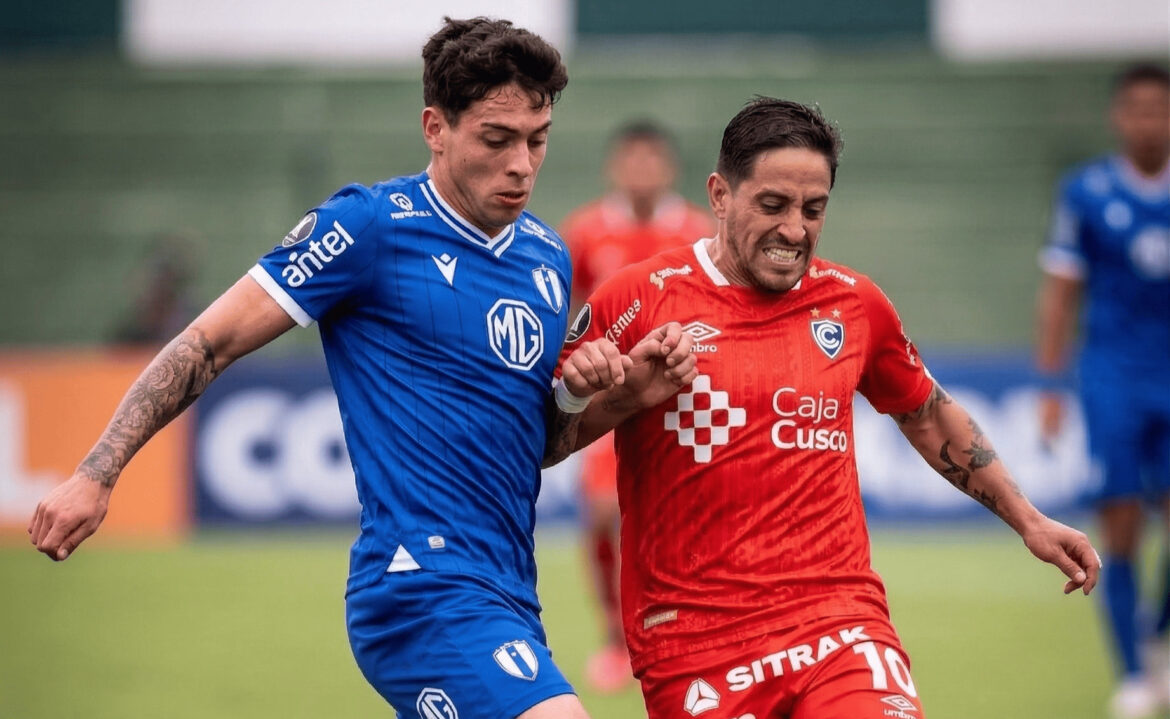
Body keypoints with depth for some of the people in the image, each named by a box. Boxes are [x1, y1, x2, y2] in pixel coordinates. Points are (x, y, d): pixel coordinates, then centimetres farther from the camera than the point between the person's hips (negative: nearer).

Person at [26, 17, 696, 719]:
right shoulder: (370, 226, -6)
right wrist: (96, 474, -10)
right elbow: (209, 344, -4)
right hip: (424, 583, -8)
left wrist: (576, 390, 3)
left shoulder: (548, 254, 15)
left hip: (507, 595, 8)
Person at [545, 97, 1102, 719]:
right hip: (693, 646, -2)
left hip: (841, 625, 2)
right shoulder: (641, 298, -3)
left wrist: (1028, 521, 29)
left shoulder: (853, 302, 10)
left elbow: (927, 415, 27)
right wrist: (632, 392, -17)